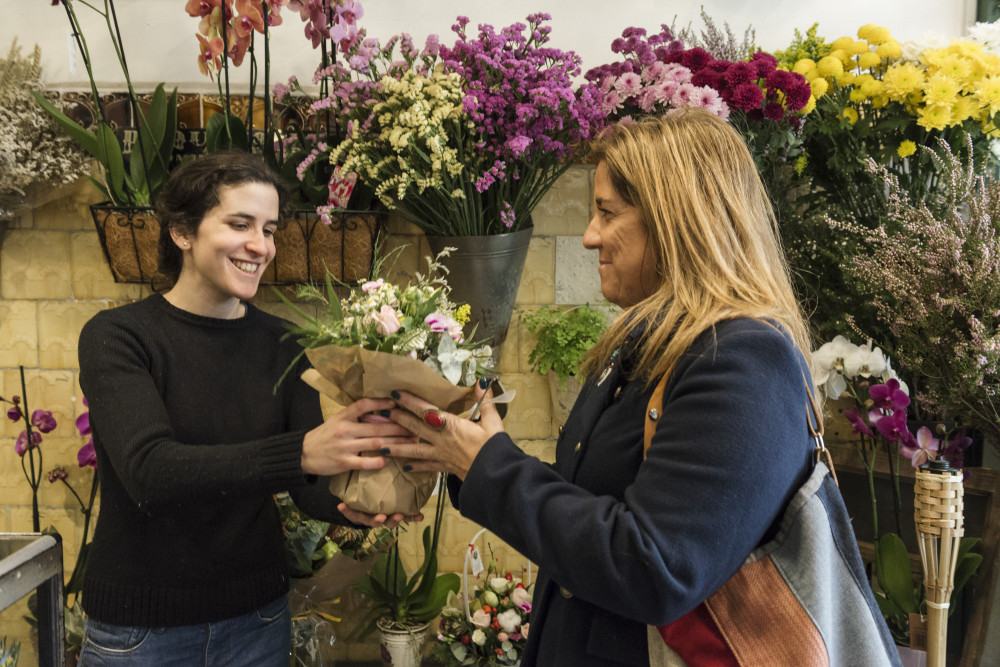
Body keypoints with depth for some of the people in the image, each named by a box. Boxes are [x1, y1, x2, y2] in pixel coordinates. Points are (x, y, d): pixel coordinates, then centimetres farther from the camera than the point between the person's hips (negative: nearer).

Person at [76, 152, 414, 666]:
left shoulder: (280, 344, -1)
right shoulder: (116, 336, -12)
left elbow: (309, 485, -5)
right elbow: (150, 471, -27)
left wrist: (352, 506, -28)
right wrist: (300, 452, -41)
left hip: (257, 617, 3)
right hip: (138, 624, -3)